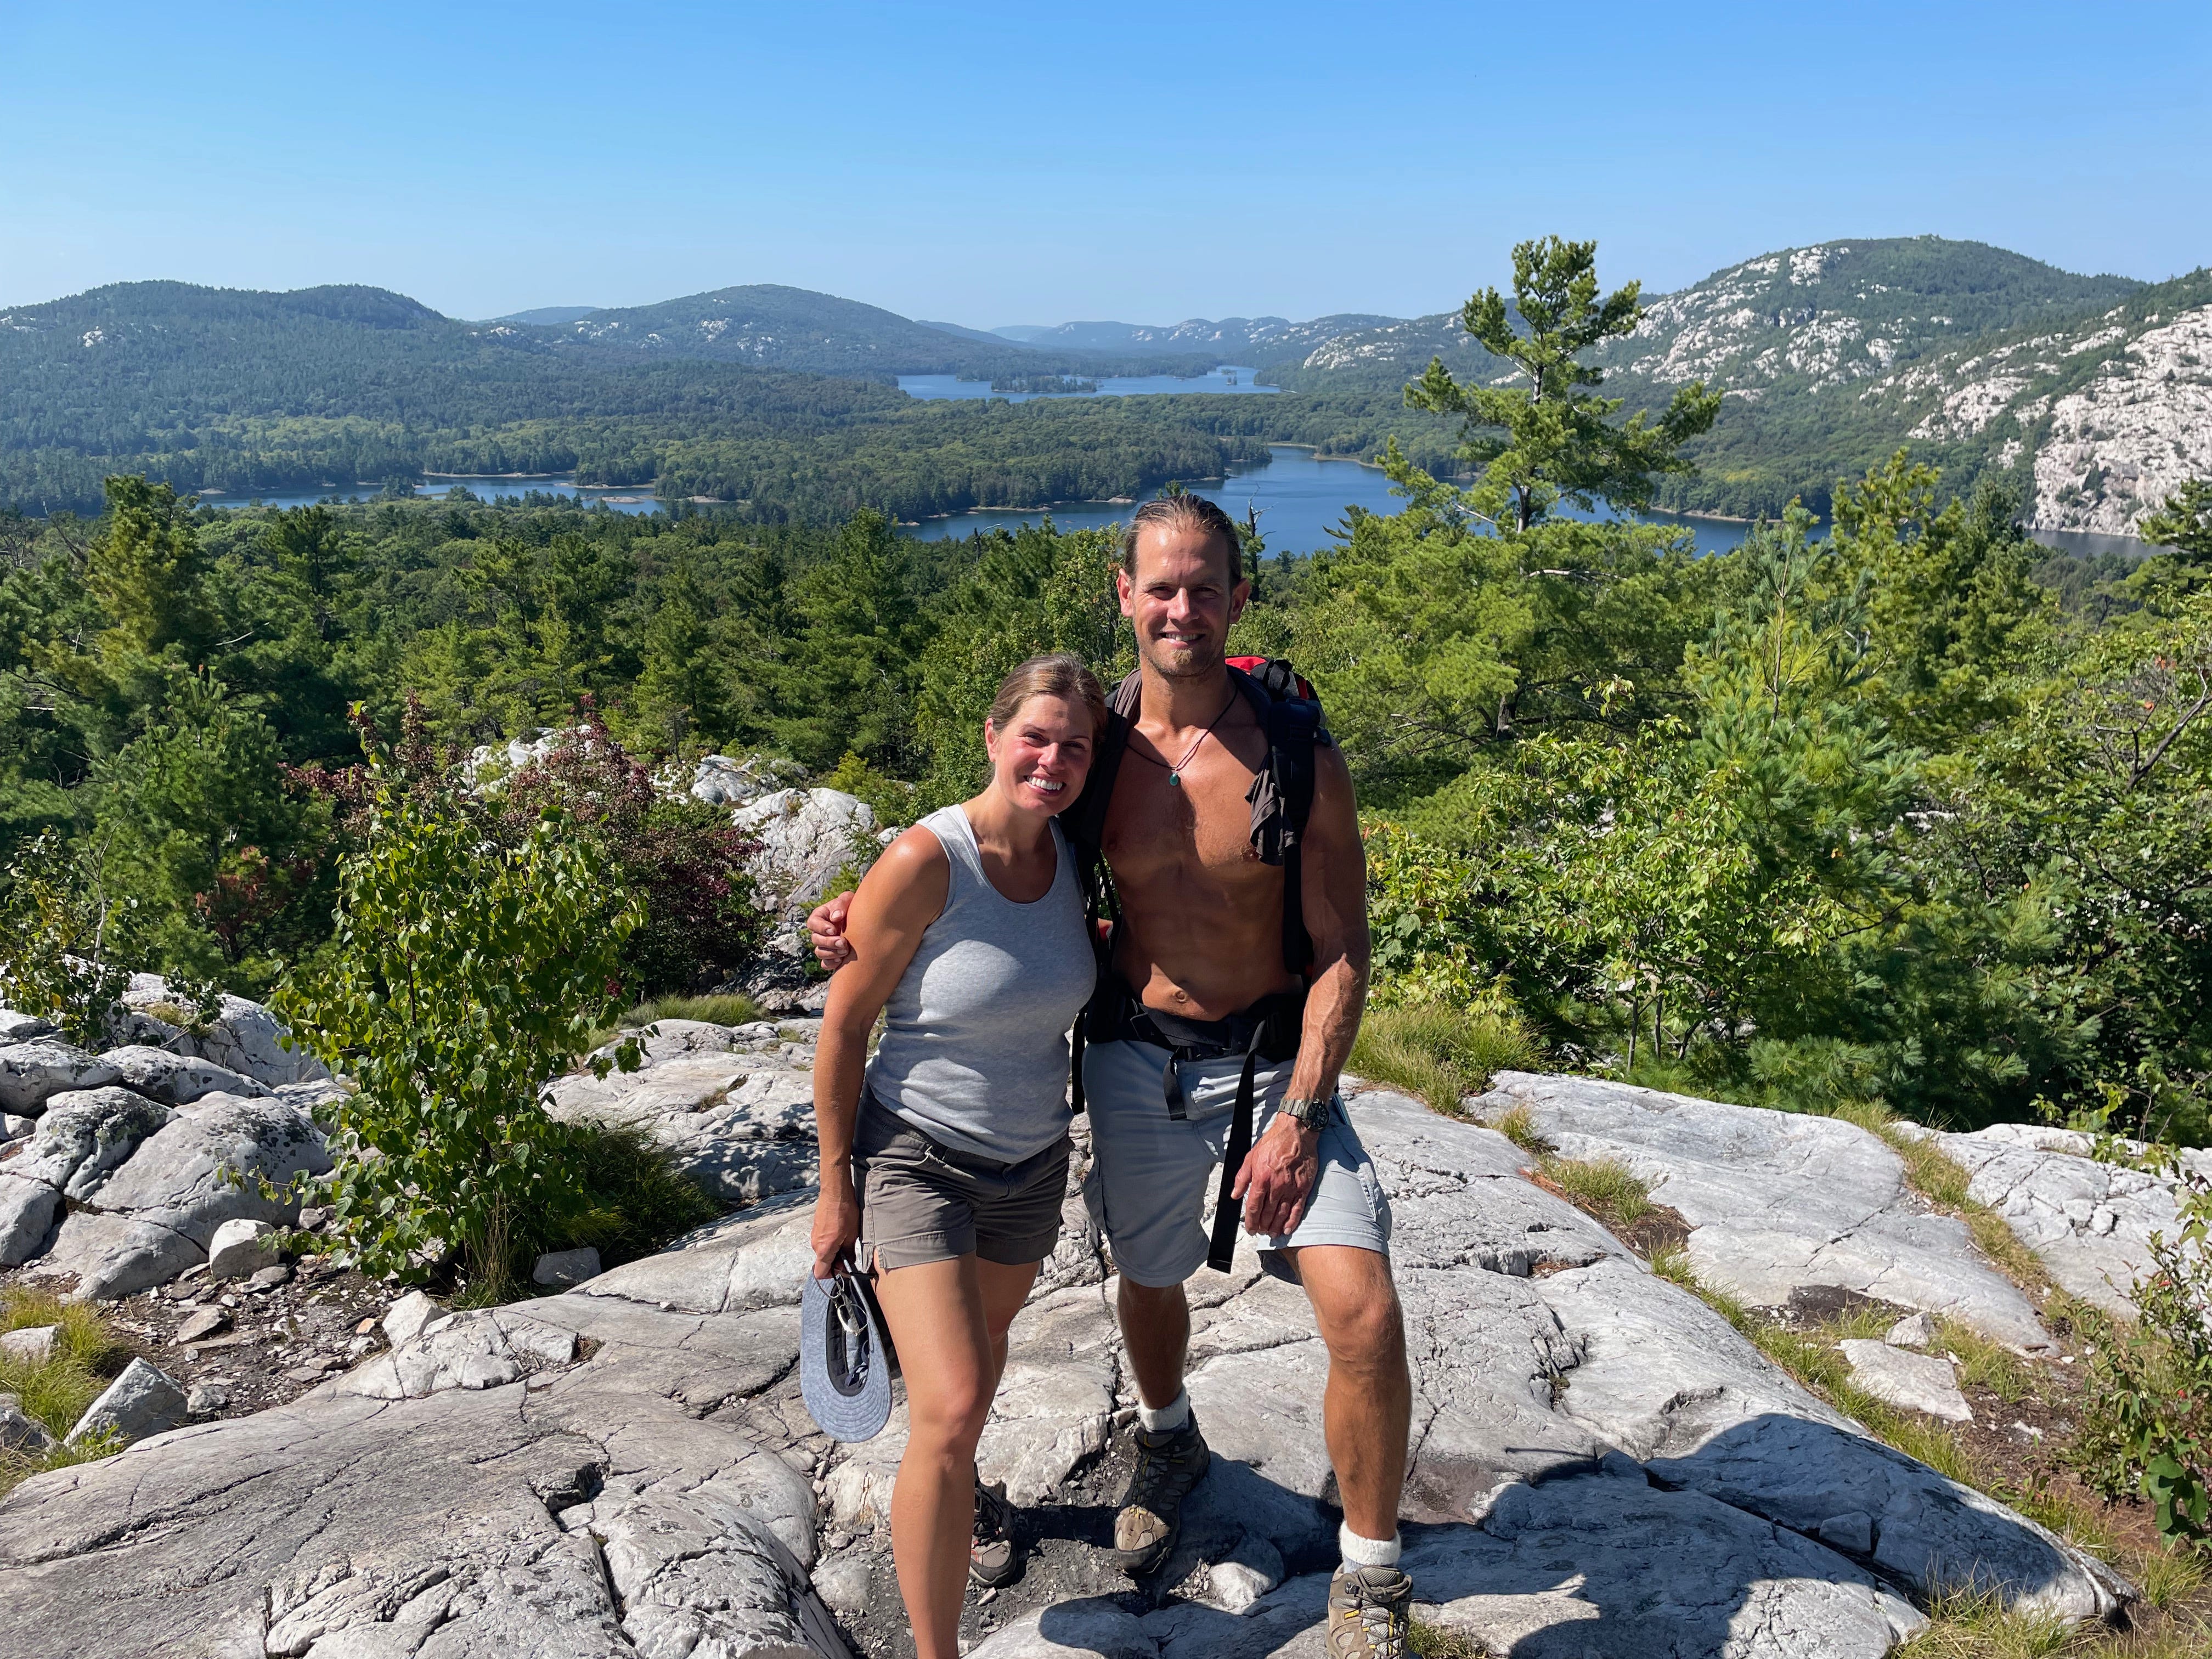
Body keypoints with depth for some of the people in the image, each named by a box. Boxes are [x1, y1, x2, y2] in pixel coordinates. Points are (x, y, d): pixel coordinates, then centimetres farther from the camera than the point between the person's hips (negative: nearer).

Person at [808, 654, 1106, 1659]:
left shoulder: (1072, 859, -7)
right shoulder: (923, 862, -24)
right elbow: (844, 1026, -15)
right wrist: (836, 1188, -11)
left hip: (1033, 1160, 6)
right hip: (917, 1156, -6)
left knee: (984, 1343, 27)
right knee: (950, 1405, -15)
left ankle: (960, 1489, 57)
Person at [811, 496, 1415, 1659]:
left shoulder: (1297, 754, -14)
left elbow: (1341, 952, -10)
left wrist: (1299, 1118, -17)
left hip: (1272, 1059, -2)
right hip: (1134, 1056, 3)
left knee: (1363, 1313, -15)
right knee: (1149, 1279, 22)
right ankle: (1167, 1442, 57)